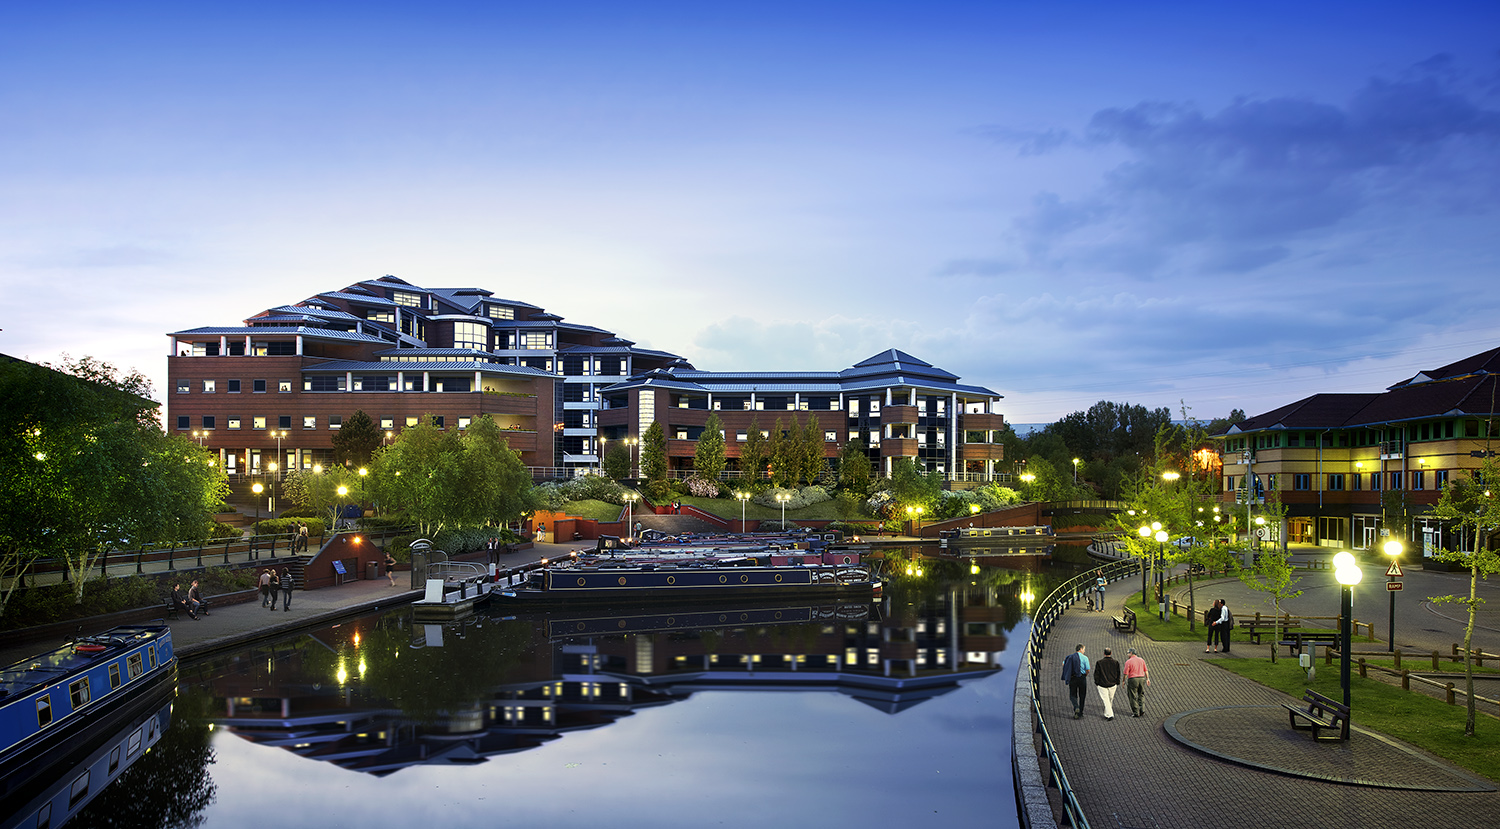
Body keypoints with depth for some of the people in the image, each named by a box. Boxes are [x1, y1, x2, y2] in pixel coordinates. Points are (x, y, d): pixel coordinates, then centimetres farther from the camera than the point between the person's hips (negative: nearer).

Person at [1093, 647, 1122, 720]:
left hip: (1102, 684, -3)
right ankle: (1106, 714, 27)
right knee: (1111, 700, 17)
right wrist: (1117, 683, 14)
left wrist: (1097, 682, 7)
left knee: (1106, 700, -1)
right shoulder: (1115, 662, -2)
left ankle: (1109, 714, -11)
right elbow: (1118, 674, 4)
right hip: (1112, 684, 3)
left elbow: (1096, 674, -4)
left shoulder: (1099, 662, -8)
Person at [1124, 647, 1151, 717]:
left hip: (1132, 679, -5)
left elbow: (1126, 673, -10)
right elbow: (1146, 670, 9)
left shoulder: (1128, 662, -10)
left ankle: (1135, 712, 8)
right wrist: (1147, 678, 17)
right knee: (1141, 695, 18)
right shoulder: (1141, 660, 6)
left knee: (1133, 697, 5)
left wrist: (1123, 681, 1)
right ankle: (1142, 711, 11)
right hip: (1142, 678, 5)